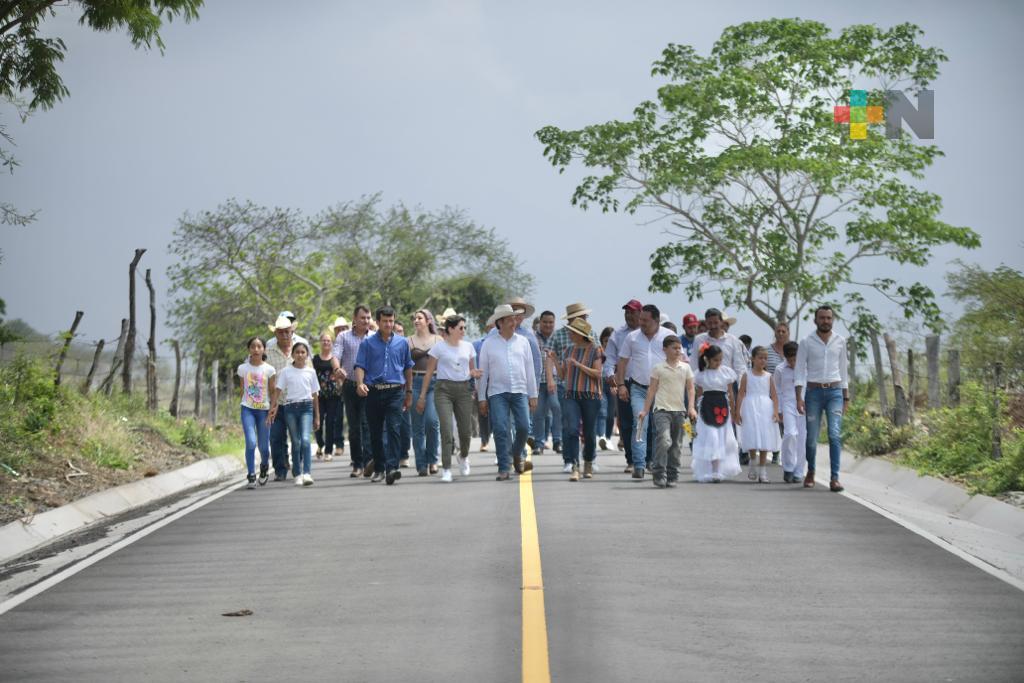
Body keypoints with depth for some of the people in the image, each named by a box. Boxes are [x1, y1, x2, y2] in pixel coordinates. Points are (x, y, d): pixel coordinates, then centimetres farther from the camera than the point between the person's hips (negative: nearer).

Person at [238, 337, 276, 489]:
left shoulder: (269, 369, -2)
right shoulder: (243, 368, 1)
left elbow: (273, 392, 1)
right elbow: (242, 389, 11)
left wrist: (272, 411, -5)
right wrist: (245, 404, 8)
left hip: (264, 410, 0)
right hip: (247, 409, 0)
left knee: (263, 446, 4)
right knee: (251, 442, -18)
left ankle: (264, 467, 35)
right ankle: (251, 476, -10)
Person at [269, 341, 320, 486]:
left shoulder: (310, 372, 7)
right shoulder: (286, 372, 3)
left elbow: (315, 395, 11)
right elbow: (278, 390, 0)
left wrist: (317, 416, 11)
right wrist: (273, 408, -11)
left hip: (306, 407, 0)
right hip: (290, 407, 0)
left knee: (305, 439, -17)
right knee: (295, 442, 4)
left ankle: (307, 473, -22)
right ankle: (297, 474, 12)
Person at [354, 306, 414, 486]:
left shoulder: (402, 343, 10)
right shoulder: (368, 343, 5)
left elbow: (408, 368, 17)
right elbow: (360, 366, -1)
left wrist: (409, 392, 19)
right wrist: (360, 383, -20)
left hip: (395, 392, -1)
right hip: (374, 392, 1)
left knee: (394, 429, -15)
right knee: (375, 433, 8)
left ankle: (392, 468, -23)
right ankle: (379, 468, 20)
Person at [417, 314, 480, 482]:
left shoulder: (468, 347, 10)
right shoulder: (439, 347, -1)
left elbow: (472, 370, 20)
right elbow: (429, 372, 1)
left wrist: (475, 374, -5)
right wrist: (422, 395, -2)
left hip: (463, 389, 4)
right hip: (444, 389, -4)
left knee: (466, 430, 6)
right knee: (446, 429, -14)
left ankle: (463, 456, 38)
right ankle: (446, 469, -10)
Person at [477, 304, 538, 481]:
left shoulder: (522, 341, 9)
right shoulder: (489, 344, 3)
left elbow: (530, 369, 11)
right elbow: (483, 372, 5)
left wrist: (533, 395, 7)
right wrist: (482, 398, 2)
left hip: (520, 392, 2)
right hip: (497, 393, -2)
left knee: (523, 427, -7)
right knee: (501, 430, -7)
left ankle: (516, 455, 21)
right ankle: (504, 468, -1)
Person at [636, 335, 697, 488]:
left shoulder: (685, 368, 9)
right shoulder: (659, 368, 1)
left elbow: (690, 388, 10)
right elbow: (651, 390, 3)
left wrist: (691, 407, -2)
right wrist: (645, 410, 1)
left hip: (679, 410, 4)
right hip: (662, 409, -4)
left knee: (676, 445, 7)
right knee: (663, 441, -19)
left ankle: (672, 475, 16)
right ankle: (659, 474, -14)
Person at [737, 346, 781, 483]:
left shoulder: (768, 376, 8)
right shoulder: (747, 375, 3)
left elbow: (774, 395, 6)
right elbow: (741, 394, 2)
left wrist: (776, 411, -6)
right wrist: (738, 412, -4)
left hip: (766, 409, 2)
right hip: (751, 409, -2)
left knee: (765, 441, 1)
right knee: (753, 438, -11)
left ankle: (762, 472, 6)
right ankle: (752, 466, 9)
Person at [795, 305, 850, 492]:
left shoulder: (840, 342, 7)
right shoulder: (806, 342, 0)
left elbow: (843, 371, 14)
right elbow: (799, 371, -2)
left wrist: (846, 398, 13)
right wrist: (798, 398, -11)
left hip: (835, 392, 1)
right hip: (814, 392, -1)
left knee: (835, 435, -13)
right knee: (812, 437, 5)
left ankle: (834, 478, -15)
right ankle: (810, 472, 28)